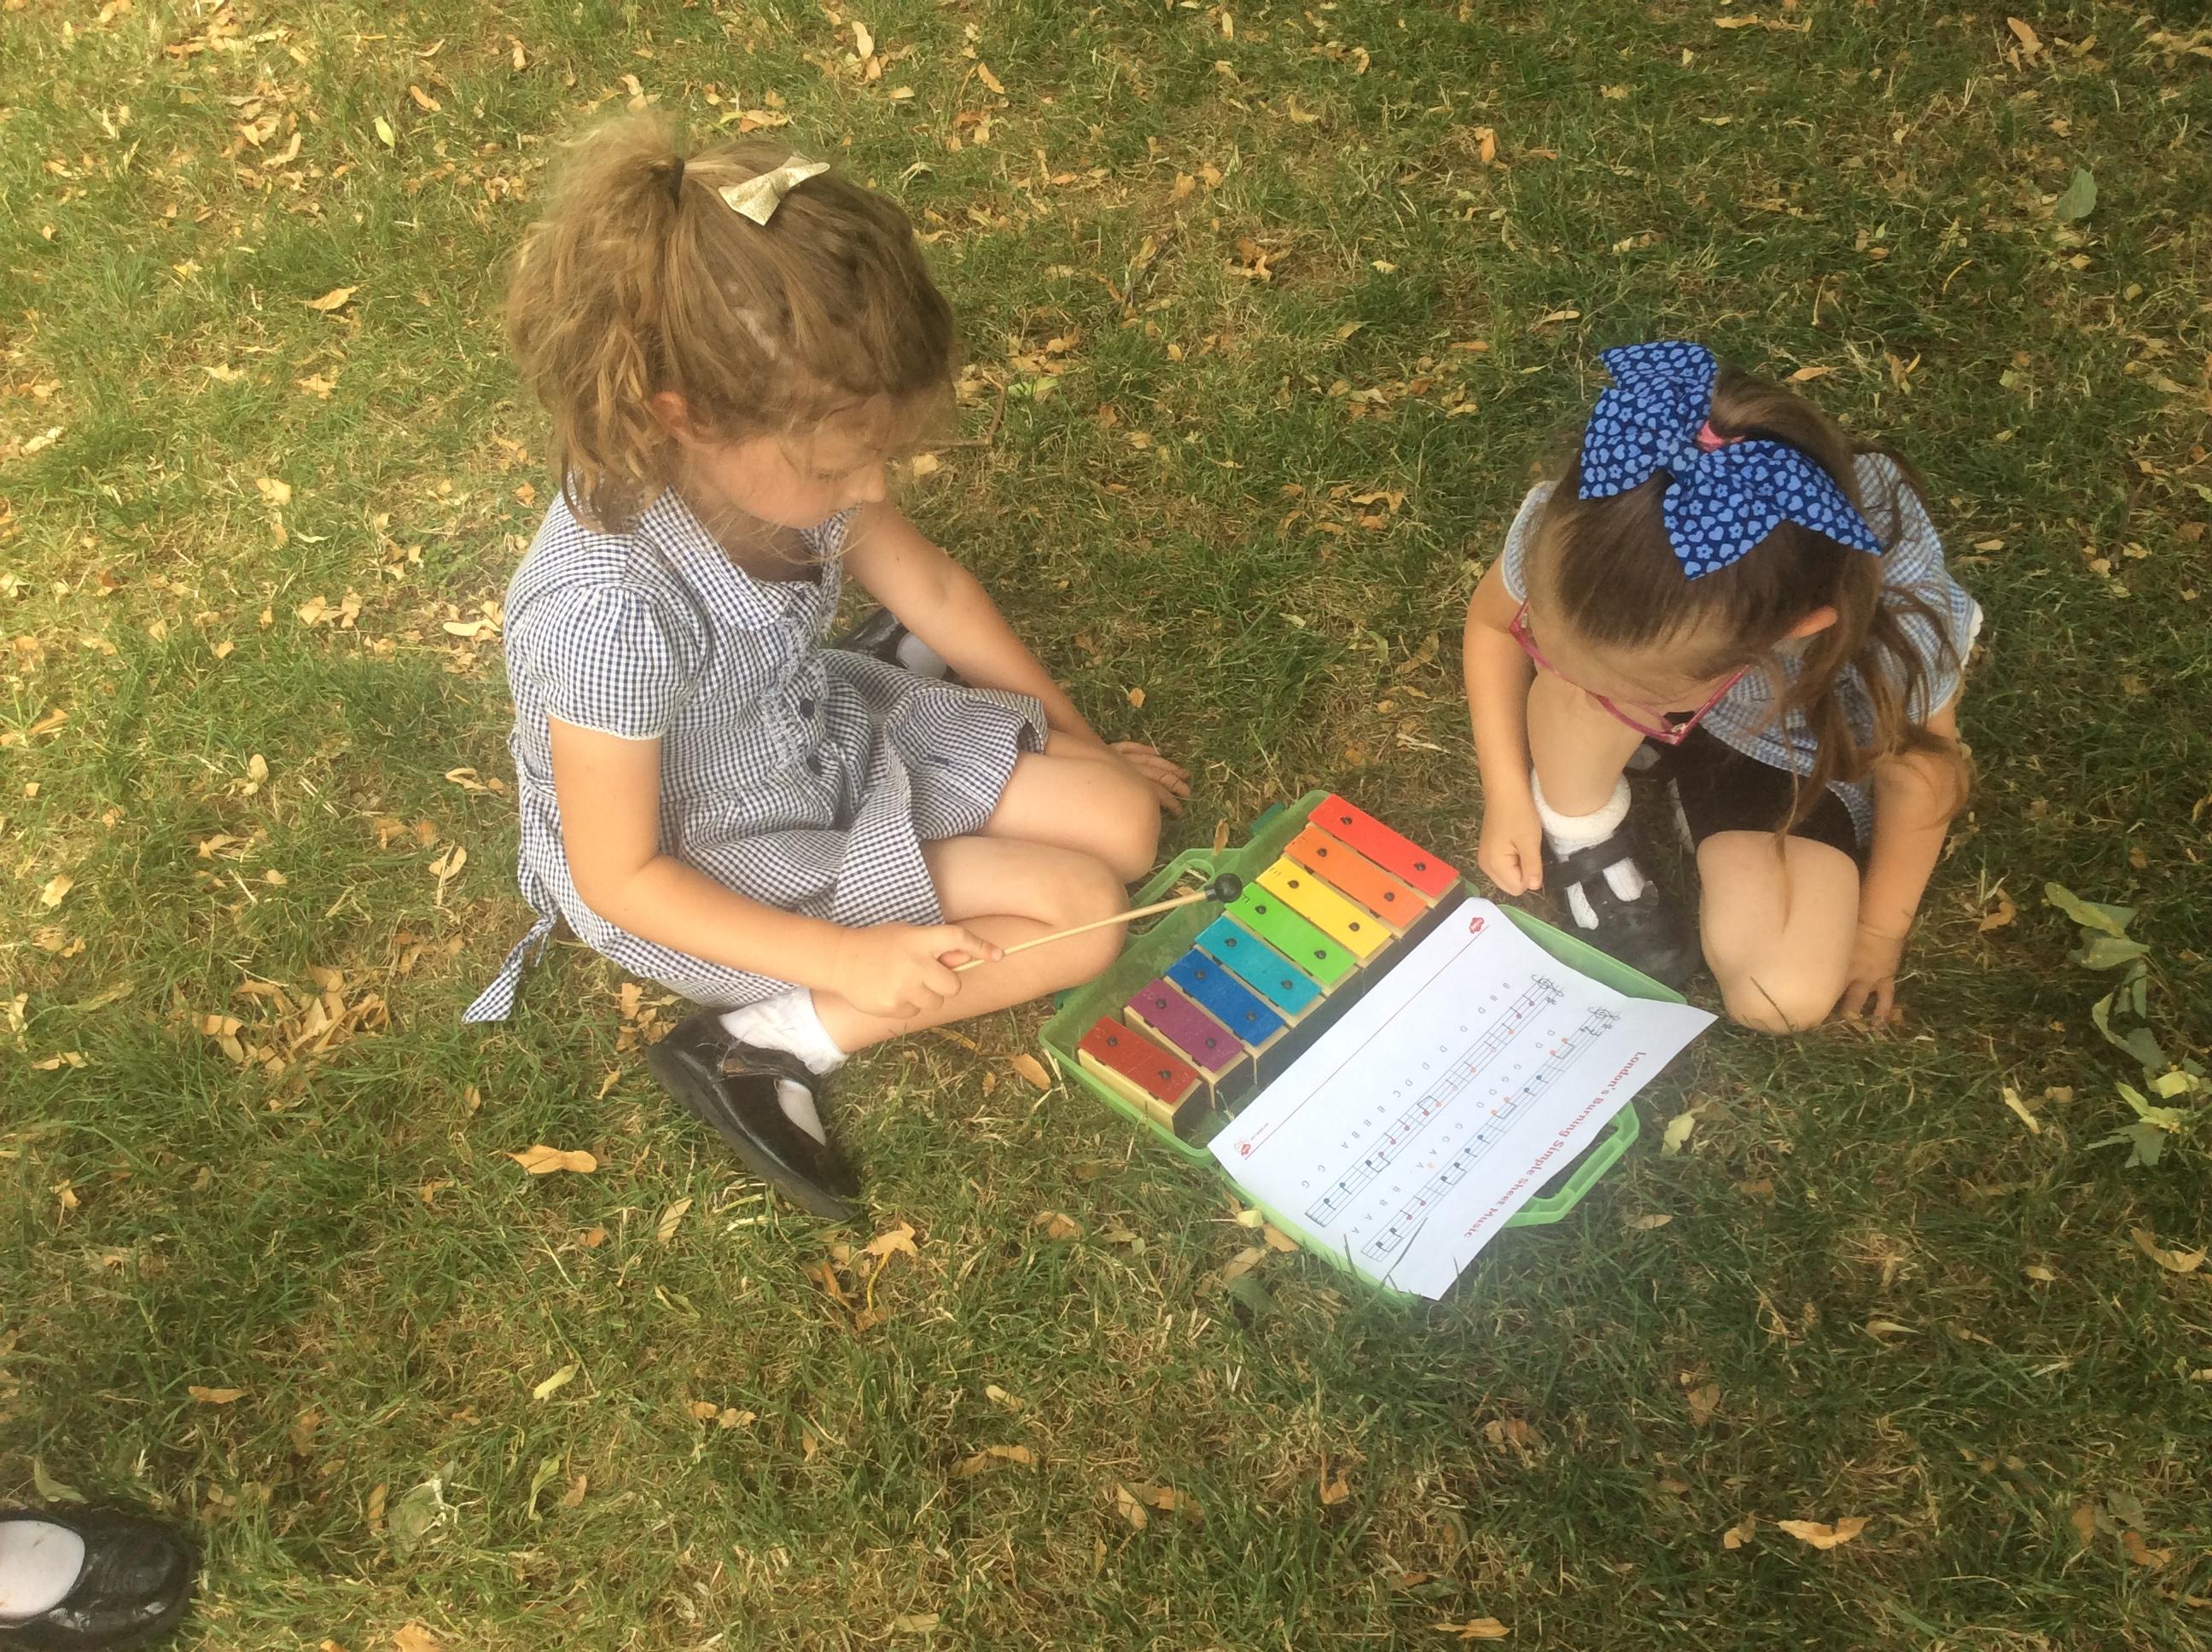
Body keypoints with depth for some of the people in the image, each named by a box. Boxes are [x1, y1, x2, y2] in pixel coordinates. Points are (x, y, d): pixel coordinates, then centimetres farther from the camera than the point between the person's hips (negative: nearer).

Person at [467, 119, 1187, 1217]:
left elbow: (928, 586, 1)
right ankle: (767, 1043, -5)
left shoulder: (772, 454, -18)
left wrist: (1081, 741, 8)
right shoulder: (611, 617, -38)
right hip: (706, 873, -7)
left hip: (819, 734, 8)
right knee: (1081, 917, -12)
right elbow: (620, 877, -25)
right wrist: (845, 959, -26)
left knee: (1123, 824, 2)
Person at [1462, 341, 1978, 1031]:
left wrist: (1878, 931, -5)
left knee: (1782, 999, -21)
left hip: (1796, 757, -1)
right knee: (1585, 659, -35)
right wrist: (1507, 792, -13)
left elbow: (1918, 773, -18)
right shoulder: (1571, 532, -34)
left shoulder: (1891, 623, -40)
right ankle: (1578, 839, -5)